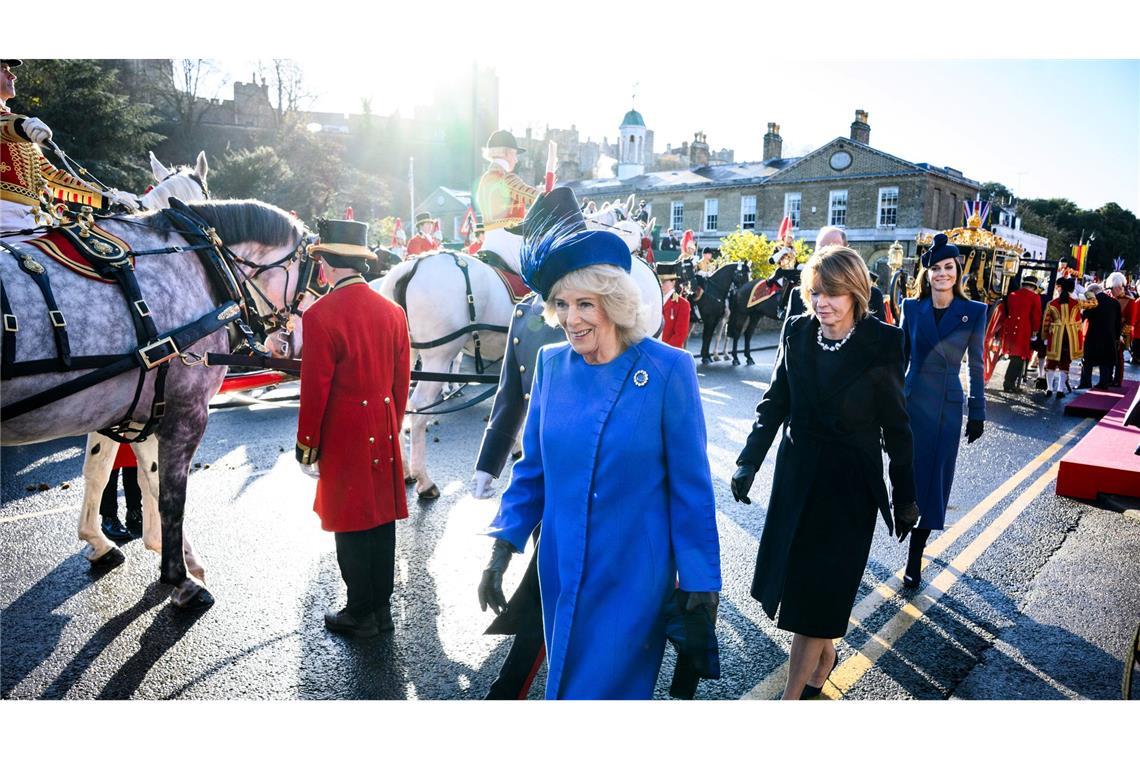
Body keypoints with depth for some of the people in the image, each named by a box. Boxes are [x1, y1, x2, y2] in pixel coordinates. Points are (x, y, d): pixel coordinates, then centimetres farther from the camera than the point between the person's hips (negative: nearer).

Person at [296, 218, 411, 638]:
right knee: (382, 517, 14)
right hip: (384, 433, 6)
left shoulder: (321, 315, -15)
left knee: (351, 523, 7)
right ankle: (382, 607, 27)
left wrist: (307, 444, -3)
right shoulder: (393, 311, 4)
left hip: (343, 436, -6)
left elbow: (315, 389, -14)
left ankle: (361, 613, 20)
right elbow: (402, 380, 8)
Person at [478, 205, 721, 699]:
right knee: (565, 679, 23)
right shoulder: (551, 363, -3)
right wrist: (502, 547, -1)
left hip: (634, 575, -4)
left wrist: (701, 580, -6)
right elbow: (533, 468, 5)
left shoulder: (668, 370, -15)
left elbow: (690, 486, -10)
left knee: (609, 686, 8)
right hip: (561, 569, 4)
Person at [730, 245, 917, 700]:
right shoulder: (797, 333, -3)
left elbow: (896, 427, -7)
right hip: (797, 475, 4)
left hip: (850, 483, -4)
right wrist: (750, 459, -5)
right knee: (795, 575, 15)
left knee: (817, 587, 0)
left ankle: (792, 695, 12)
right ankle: (825, 653, 43)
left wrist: (905, 498, -1)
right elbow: (775, 402, 4)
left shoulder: (880, 343, -13)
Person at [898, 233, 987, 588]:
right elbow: (901, 356, 7)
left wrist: (978, 412, 2)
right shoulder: (912, 308, 0)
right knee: (907, 472, 6)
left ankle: (915, 557, 16)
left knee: (934, 478, 5)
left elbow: (976, 365, 1)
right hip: (912, 400, 1)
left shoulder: (974, 312, -3)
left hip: (949, 406, -1)